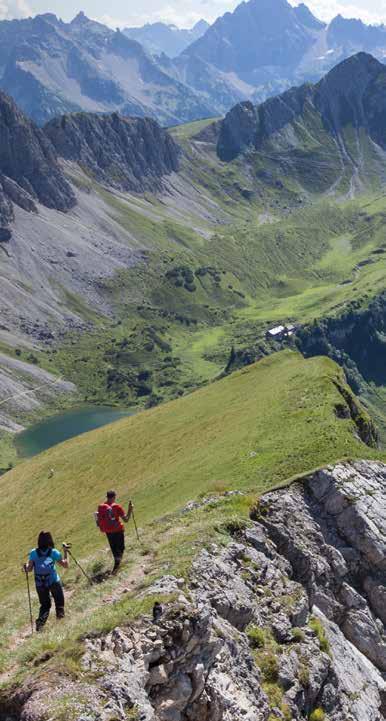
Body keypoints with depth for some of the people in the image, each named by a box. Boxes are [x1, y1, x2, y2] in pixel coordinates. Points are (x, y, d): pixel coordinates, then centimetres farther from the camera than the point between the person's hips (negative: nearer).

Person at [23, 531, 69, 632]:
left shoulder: (34, 553, -3)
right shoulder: (54, 552, -7)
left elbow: (29, 569, -4)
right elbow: (65, 565, -1)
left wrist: (25, 567, 15)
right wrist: (65, 552, 7)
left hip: (40, 584, 2)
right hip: (54, 582, -2)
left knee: (45, 604, 17)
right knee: (59, 601, 18)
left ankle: (40, 622, -1)